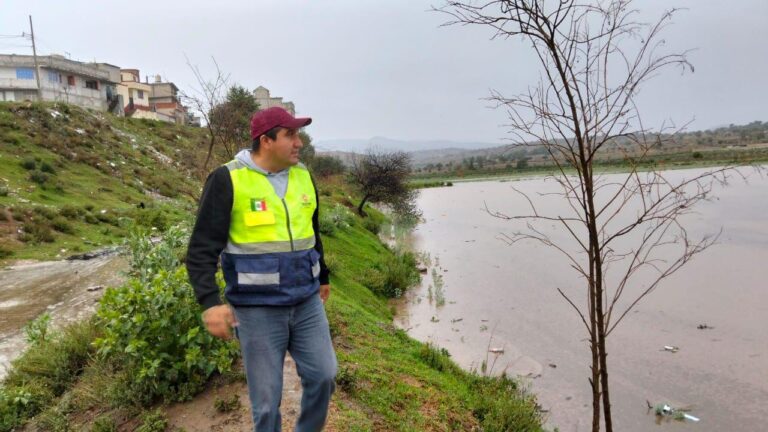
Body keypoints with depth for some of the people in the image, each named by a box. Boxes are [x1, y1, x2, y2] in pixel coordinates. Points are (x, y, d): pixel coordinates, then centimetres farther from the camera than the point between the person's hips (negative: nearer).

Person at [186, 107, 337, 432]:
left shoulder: (302, 176, 4)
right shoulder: (228, 180, -13)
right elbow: (202, 250, -14)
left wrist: (322, 276, 26)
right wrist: (210, 302, -25)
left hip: (306, 301, 5)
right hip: (257, 307, -5)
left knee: (323, 376, 8)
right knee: (266, 396, 7)